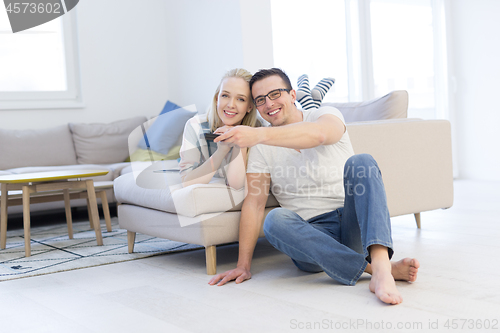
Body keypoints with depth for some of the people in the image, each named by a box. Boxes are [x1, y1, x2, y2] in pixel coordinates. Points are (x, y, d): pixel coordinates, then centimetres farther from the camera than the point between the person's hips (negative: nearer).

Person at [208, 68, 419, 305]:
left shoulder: (327, 115, 0)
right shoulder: (261, 146, 7)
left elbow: (318, 134, -27)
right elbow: (254, 203, -1)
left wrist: (259, 134, -41)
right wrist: (243, 265, -8)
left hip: (353, 224, -1)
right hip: (313, 234, 1)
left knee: (360, 163, -27)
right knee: (274, 220, -30)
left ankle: (380, 262, -47)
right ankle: (376, 268, -36)